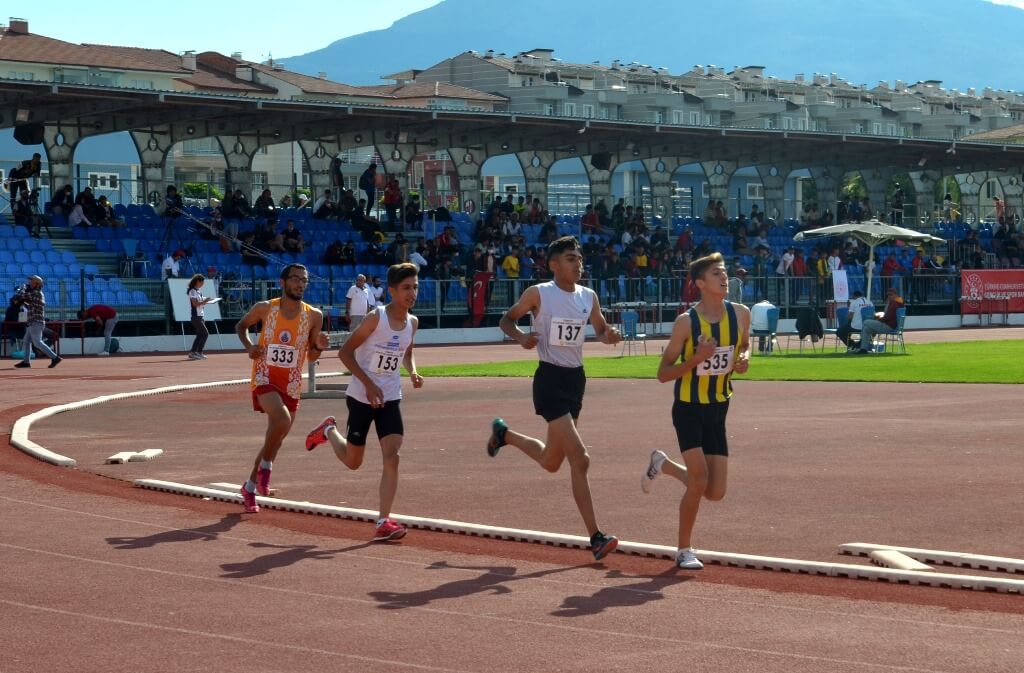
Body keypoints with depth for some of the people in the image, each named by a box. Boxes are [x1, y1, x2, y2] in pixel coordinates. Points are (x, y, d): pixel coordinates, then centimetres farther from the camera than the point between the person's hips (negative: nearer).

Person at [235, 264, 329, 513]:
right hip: (264, 378, -4)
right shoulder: (264, 308, -6)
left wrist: (319, 347, -15)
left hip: (292, 384, 4)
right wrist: (248, 345, -6)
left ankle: (250, 487, 31)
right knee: (282, 420, -31)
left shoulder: (313, 316, -1)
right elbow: (241, 325, 13)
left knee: (276, 438, 12)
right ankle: (265, 466, -6)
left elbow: (311, 357, 7)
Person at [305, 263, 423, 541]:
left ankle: (383, 522, -12)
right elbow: (345, 352, -14)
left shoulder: (412, 322, 1)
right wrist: (369, 384, -21)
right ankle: (329, 430, 43)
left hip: (390, 400, 4)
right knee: (352, 462, 11)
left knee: (392, 458, -13)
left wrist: (413, 373, -1)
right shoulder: (376, 318, -17)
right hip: (362, 397, -4)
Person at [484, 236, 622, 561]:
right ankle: (596, 537, -11)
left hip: (576, 378, 7)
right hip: (550, 379, -7)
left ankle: (504, 433, 47)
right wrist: (520, 336, -18)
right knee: (579, 460, -16)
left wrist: (609, 336, -7)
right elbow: (507, 319, 3)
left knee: (551, 462, 19)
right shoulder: (538, 294, -9)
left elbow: (601, 330, 17)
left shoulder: (589, 297, 6)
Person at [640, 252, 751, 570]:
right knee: (699, 480, -16)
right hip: (689, 408, -5)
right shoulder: (686, 322, -16)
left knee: (715, 492, 3)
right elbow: (663, 373, -12)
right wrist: (696, 358, -28)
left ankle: (662, 464, 31)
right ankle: (684, 550, 4)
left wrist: (745, 358, -6)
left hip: (718, 409, 5)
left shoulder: (740, 314, -4)